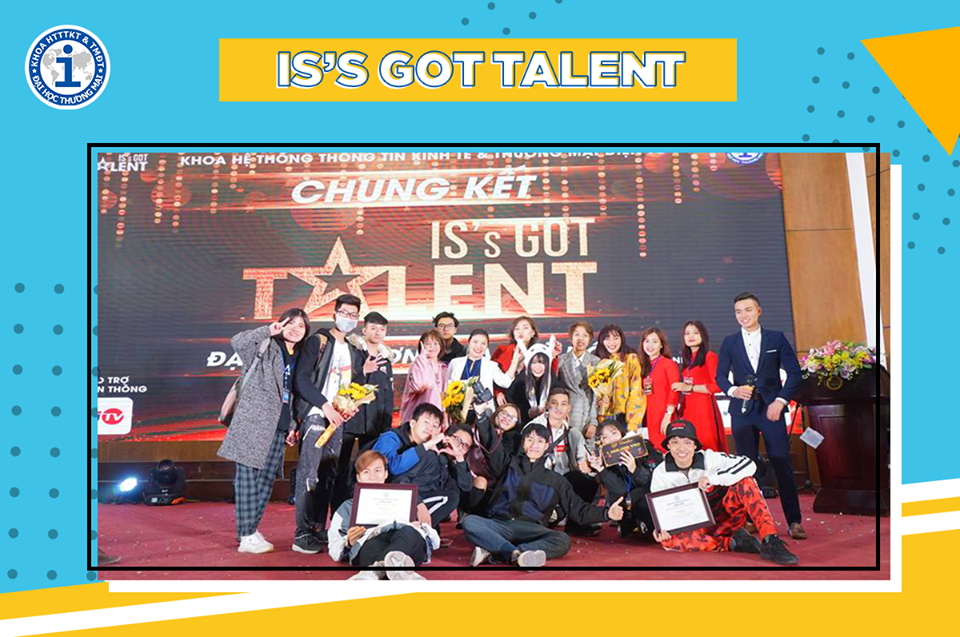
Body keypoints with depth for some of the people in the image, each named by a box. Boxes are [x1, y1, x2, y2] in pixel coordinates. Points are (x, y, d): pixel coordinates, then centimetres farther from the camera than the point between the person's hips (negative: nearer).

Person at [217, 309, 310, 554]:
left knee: (267, 479, 6)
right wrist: (268, 331, -19)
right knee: (248, 477, -6)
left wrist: (291, 427, 16)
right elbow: (238, 342, -19)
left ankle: (250, 530, 16)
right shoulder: (266, 347, 0)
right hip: (253, 421, -7)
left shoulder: (298, 357, 19)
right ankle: (246, 537, -5)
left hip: (277, 426, 7)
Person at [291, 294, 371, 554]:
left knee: (329, 476, 7)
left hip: (338, 418, 7)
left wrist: (363, 372, -2)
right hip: (315, 415, -7)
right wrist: (325, 405, -17)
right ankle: (302, 534, -6)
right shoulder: (318, 341, -2)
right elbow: (302, 379, -11)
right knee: (309, 474, -9)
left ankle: (318, 529, 13)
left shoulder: (353, 350, 18)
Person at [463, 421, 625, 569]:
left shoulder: (555, 480, 18)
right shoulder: (509, 465, 20)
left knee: (563, 541, -33)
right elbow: (490, 441, 10)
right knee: (469, 521, -32)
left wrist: (606, 513, -3)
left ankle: (493, 552, -43)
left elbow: (579, 510, 14)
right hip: (498, 525, 0)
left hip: (530, 530, 0)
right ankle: (516, 554, -47)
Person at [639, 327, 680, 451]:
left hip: (664, 416, -5)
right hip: (649, 416, 5)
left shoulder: (669, 364, -2)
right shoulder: (644, 366, 15)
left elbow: (675, 392, -9)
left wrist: (668, 415, -17)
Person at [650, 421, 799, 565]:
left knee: (744, 481, -25)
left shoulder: (709, 458, -10)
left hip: (724, 518, 0)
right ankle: (732, 543, -28)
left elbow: (748, 464, -23)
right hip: (695, 527, 0)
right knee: (668, 539, -35)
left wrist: (712, 478, -30)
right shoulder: (660, 473, -5)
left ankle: (771, 542, -34)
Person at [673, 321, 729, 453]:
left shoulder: (709, 356, -4)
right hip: (688, 409, 7)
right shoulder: (688, 359, 18)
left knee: (706, 448, -7)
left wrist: (689, 387, -11)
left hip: (704, 408, -7)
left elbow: (717, 385, -14)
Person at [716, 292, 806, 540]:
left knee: (782, 463, -6)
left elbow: (794, 372, 3)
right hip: (742, 410, 2)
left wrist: (781, 400, -8)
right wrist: (733, 390, -12)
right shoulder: (729, 342, 10)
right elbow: (720, 375, 9)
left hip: (771, 408, -2)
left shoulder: (777, 338, 5)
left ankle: (794, 521, 0)